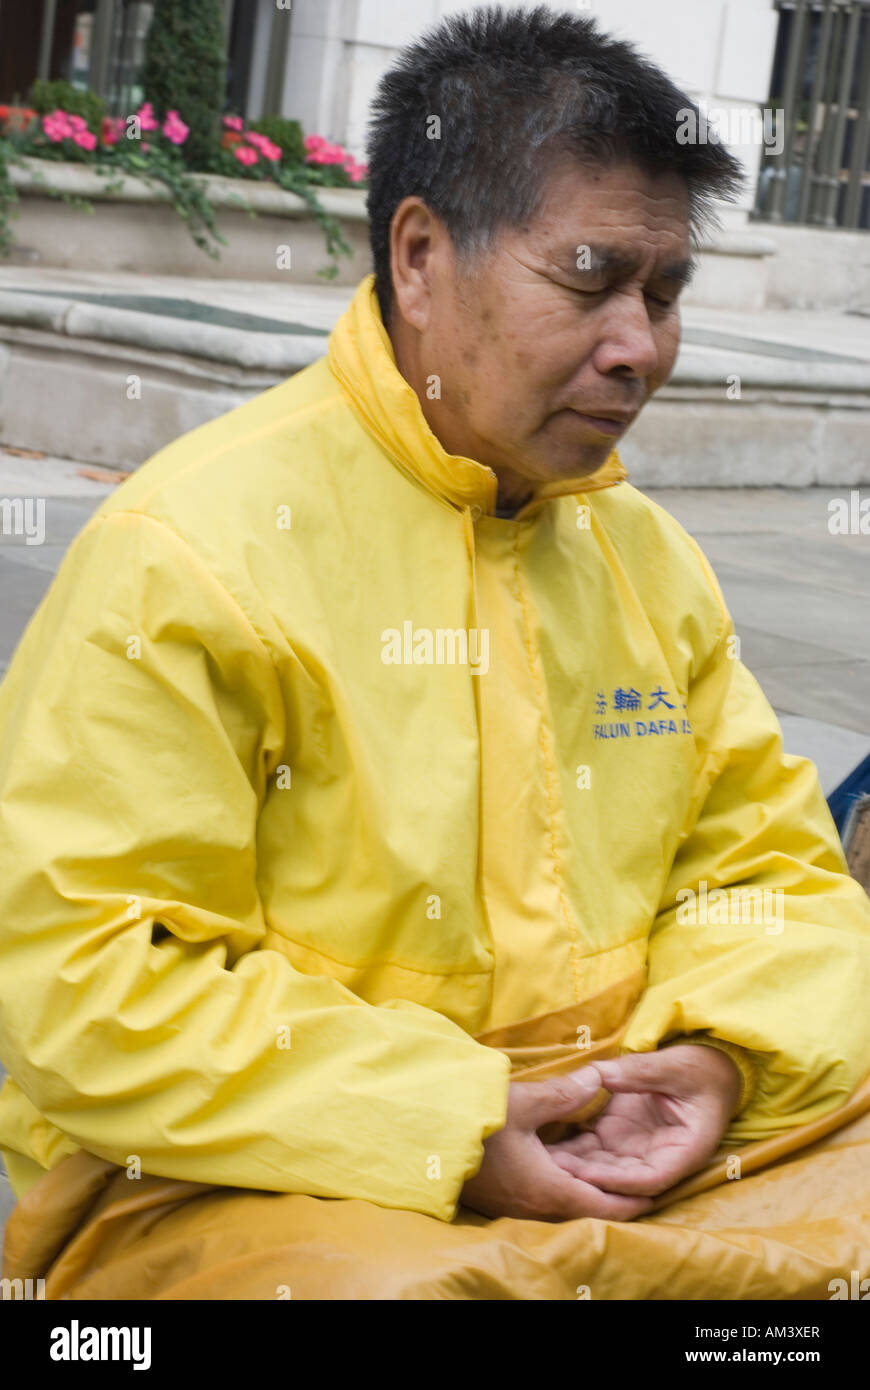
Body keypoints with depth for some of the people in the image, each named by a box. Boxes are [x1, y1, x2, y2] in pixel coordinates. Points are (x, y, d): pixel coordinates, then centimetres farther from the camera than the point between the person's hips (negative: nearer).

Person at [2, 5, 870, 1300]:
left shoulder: (648, 554, 11)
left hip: (612, 1153, 7)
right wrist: (445, 1130, -21)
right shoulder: (187, 554, -13)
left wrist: (718, 1056, -6)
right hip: (245, 1181, -6)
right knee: (396, 1283, -36)